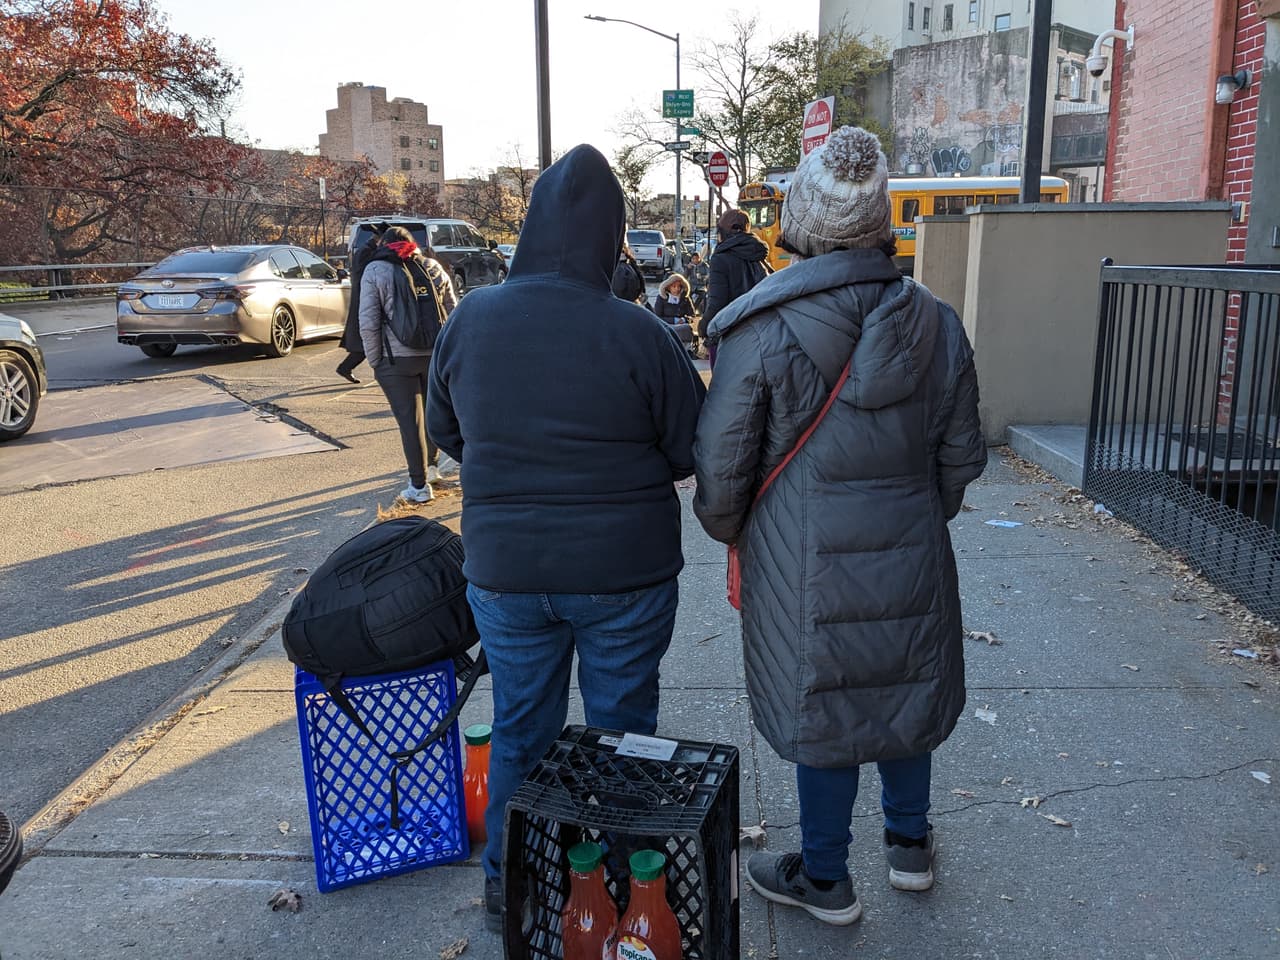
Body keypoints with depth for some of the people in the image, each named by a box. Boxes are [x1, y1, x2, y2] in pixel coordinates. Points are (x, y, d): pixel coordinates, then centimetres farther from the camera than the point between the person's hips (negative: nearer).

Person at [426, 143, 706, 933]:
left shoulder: (469, 320, -7)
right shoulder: (636, 333, -17)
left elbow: (444, 429, 8)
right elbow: (694, 449, -6)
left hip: (505, 568, 3)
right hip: (624, 572, -2)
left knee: (520, 729, 19)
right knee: (622, 728, 16)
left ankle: (508, 884, 34)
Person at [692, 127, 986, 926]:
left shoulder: (761, 333, -16)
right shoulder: (934, 325, -3)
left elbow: (722, 467, -11)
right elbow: (961, 455, 5)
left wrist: (730, 532, 9)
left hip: (806, 566, -4)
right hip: (912, 554, 4)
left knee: (821, 704, 11)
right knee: (907, 689, 22)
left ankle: (825, 881, 31)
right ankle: (910, 845, 43)